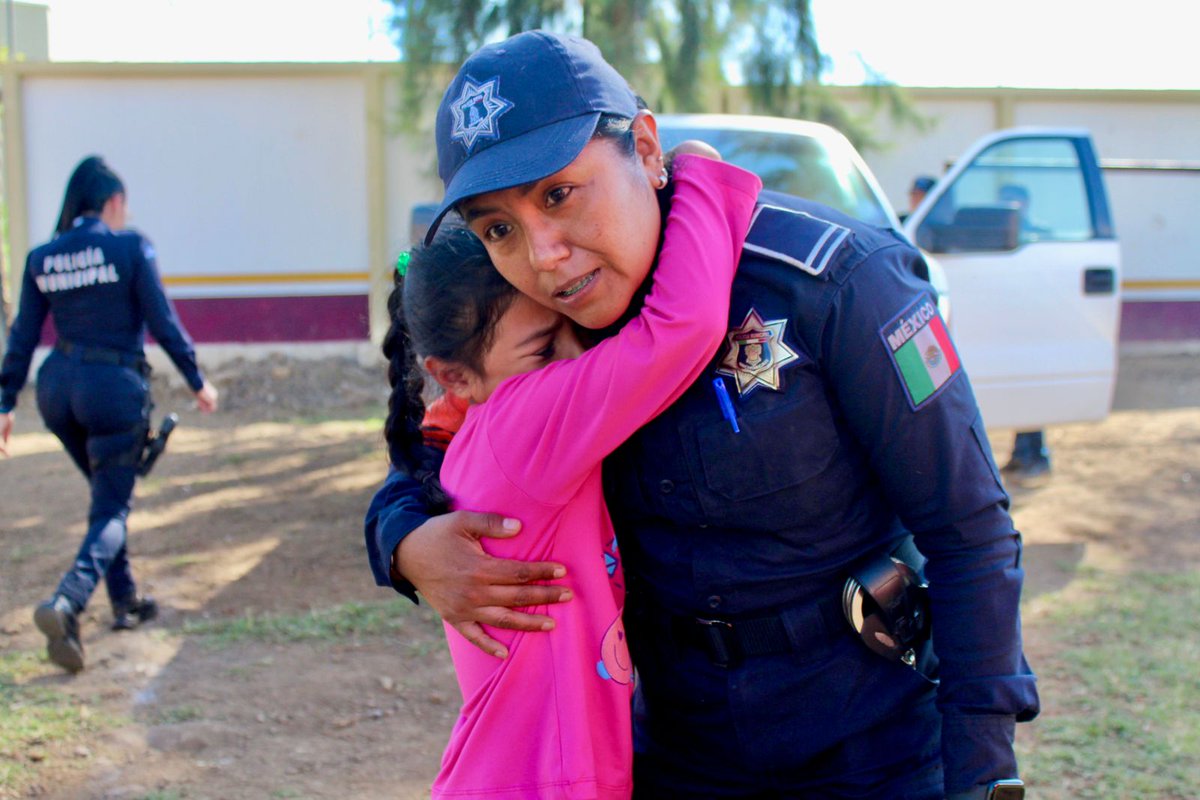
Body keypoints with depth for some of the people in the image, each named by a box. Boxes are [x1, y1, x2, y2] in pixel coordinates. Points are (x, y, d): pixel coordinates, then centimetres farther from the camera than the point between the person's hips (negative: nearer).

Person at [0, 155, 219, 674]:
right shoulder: (130, 246, -8)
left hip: (58, 385, 5)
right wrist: (197, 382, 2)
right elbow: (162, 322, -8)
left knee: (107, 493, 24)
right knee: (111, 509, 1)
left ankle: (126, 601, 31)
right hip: (114, 384, -5)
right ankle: (66, 603, -22)